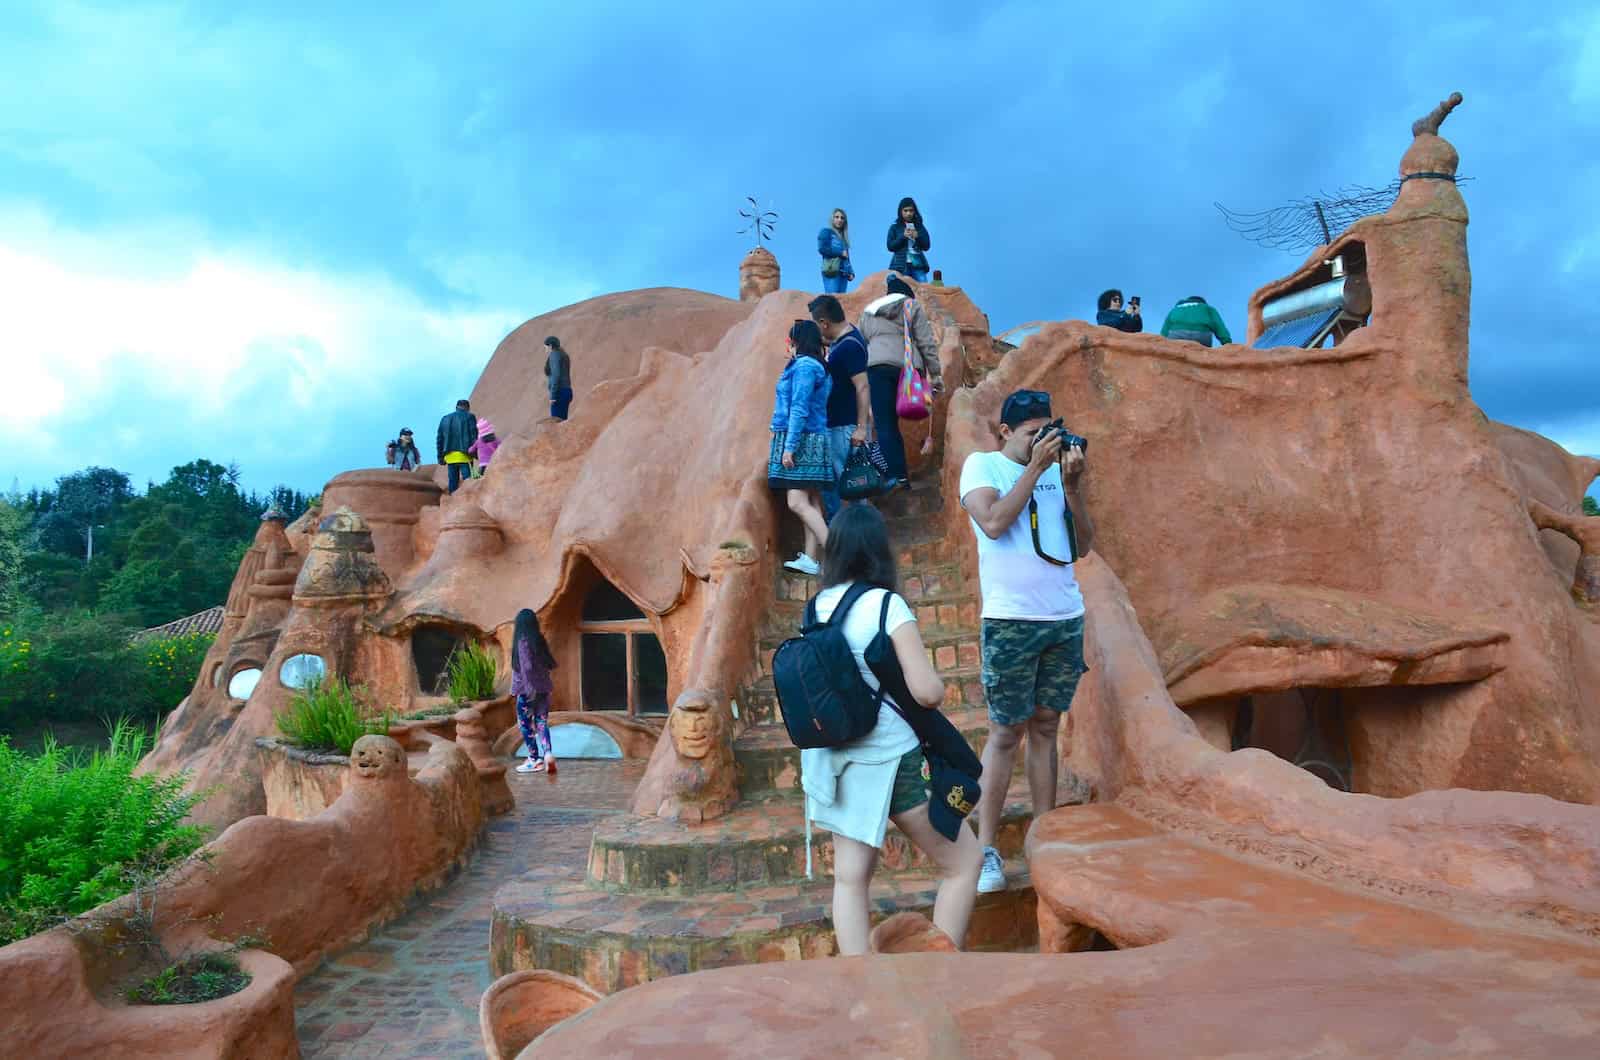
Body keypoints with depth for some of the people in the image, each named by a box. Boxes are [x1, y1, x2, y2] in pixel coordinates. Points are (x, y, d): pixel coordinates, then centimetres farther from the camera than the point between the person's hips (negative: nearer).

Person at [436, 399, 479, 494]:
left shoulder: (445, 419, 18)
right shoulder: (469, 417, 2)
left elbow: (440, 439, 18)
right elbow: (474, 436, -6)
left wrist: (440, 456, 20)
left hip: (450, 456, 5)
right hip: (464, 455, -5)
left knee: (453, 481, 9)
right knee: (467, 480, -8)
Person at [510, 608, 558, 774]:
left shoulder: (522, 642, -13)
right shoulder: (540, 640, 7)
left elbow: (527, 667, -21)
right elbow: (551, 664, 12)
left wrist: (529, 687, -21)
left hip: (528, 689, -6)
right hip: (543, 687, 6)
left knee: (525, 723, 5)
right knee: (542, 722, 8)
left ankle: (535, 760, 7)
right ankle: (547, 754, -10)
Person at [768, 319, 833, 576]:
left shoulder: (804, 366, -13)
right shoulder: (815, 366, 15)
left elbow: (799, 410, -19)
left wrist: (789, 446, -21)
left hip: (802, 440, -10)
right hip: (811, 441, 10)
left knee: (797, 503, -13)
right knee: (809, 502, 8)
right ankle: (810, 559, 11)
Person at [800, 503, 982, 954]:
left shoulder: (818, 606, 0)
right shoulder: (886, 604, -17)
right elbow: (929, 692, -21)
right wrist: (935, 684, 0)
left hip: (837, 760, 6)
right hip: (890, 760, -6)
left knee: (850, 878, 12)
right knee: (964, 863, 10)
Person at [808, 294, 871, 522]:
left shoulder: (849, 347, -21)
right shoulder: (842, 339, 7)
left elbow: (862, 387, -25)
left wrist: (861, 428, -26)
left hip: (846, 426, -10)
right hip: (834, 423, 10)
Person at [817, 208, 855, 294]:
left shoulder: (843, 237, 22)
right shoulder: (826, 232, 4)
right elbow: (822, 249, -10)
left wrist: (851, 272, 7)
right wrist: (840, 253, -6)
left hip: (844, 273, 7)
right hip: (832, 271, -7)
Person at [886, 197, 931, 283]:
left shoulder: (920, 227, 12)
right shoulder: (894, 227, 7)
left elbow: (926, 246, 8)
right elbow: (890, 247, -1)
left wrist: (917, 236, -10)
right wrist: (903, 236, -11)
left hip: (918, 265, 2)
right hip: (901, 266, -2)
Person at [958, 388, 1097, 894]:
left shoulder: (1055, 471, 12)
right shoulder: (982, 465, 2)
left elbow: (1083, 545, 9)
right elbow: (994, 522, -15)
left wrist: (1072, 485, -2)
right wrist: (1035, 467, -11)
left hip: (1066, 619, 4)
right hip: (1011, 621, -4)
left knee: (1045, 728, 10)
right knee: (1006, 733, -1)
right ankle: (986, 851, 6)